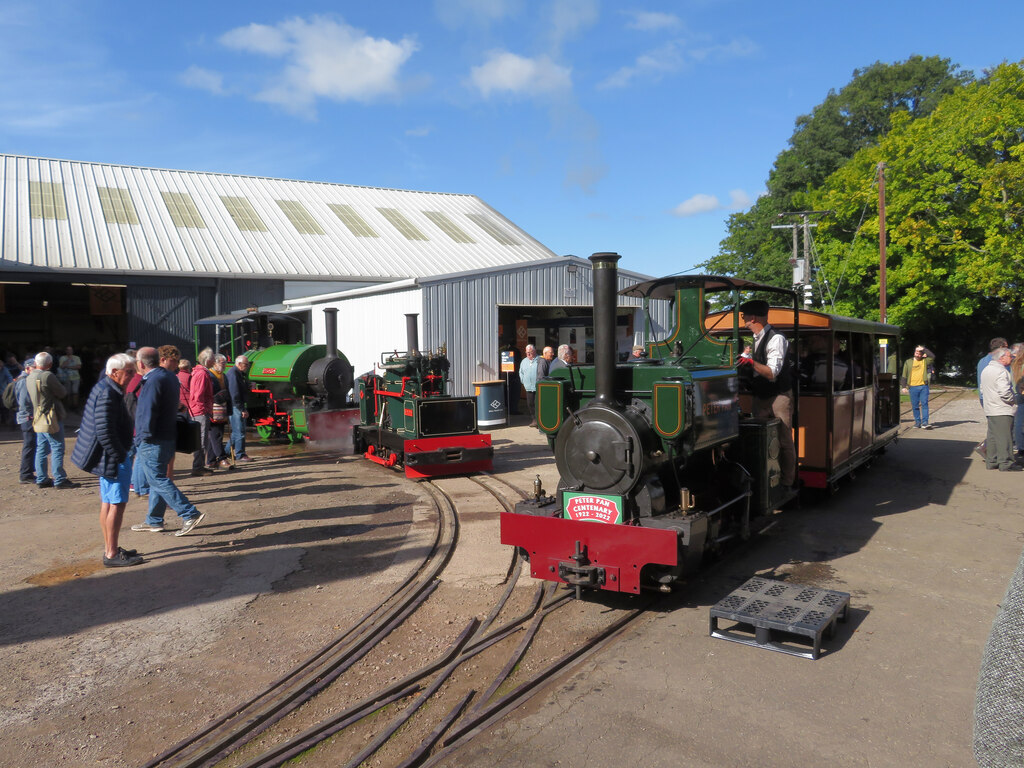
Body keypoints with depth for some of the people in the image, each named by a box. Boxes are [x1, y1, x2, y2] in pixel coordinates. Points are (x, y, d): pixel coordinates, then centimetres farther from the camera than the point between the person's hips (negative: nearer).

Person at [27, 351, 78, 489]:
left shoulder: (30, 377, 11)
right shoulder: (47, 376, -16)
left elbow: (30, 395, 19)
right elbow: (62, 392, -10)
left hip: (38, 417, 9)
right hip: (51, 417, -9)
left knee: (41, 449, 12)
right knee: (57, 448, -5)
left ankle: (41, 479, 17)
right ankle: (59, 480, -5)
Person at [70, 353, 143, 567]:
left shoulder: (105, 388, 13)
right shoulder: (108, 394, -20)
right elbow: (104, 431, -26)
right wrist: (120, 456, -19)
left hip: (111, 457, 11)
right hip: (113, 459, -11)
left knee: (108, 503, 16)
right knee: (117, 504, -4)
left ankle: (110, 549, 26)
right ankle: (112, 555, 2)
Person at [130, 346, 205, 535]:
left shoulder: (153, 380, -18)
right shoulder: (170, 377, 13)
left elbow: (148, 412, -22)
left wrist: (144, 438, -15)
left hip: (153, 441, -10)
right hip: (168, 437, 10)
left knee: (158, 480, -7)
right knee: (158, 479, 16)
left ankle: (190, 514, -13)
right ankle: (154, 521, 25)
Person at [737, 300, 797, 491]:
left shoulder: (776, 339, -16)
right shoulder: (757, 339, 10)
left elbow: (772, 373, -24)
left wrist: (751, 362, -35)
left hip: (779, 397, -8)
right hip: (760, 397, 8)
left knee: (784, 441, -4)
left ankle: (788, 484, 4)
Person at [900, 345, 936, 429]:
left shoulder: (925, 361, 9)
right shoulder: (908, 362, 11)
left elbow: (932, 356, -11)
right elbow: (904, 375, 10)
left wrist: (924, 349, -5)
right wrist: (904, 386, 5)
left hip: (923, 386, -1)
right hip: (912, 387, 1)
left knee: (924, 404, -7)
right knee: (915, 406, 5)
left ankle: (924, 423, -9)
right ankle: (917, 422, 14)